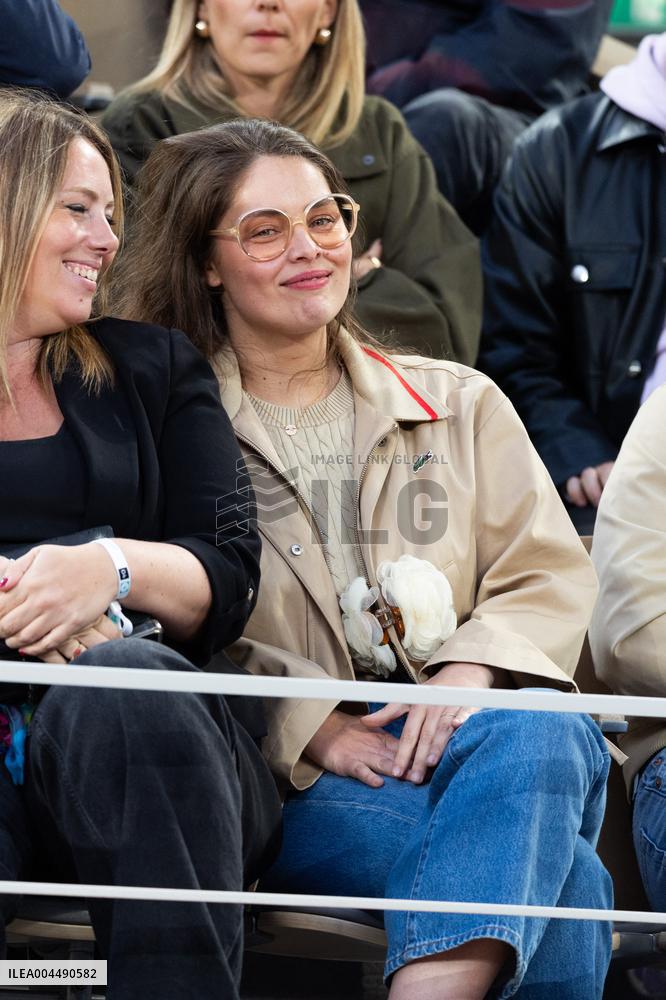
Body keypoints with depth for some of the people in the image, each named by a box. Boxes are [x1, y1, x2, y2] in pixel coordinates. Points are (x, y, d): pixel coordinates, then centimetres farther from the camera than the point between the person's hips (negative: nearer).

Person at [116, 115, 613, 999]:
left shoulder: (460, 404, 22)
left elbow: (552, 577, 12)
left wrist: (474, 671, -10)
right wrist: (311, 727, -14)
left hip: (470, 734, 3)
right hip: (296, 788, -3)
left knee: (539, 736, -38)